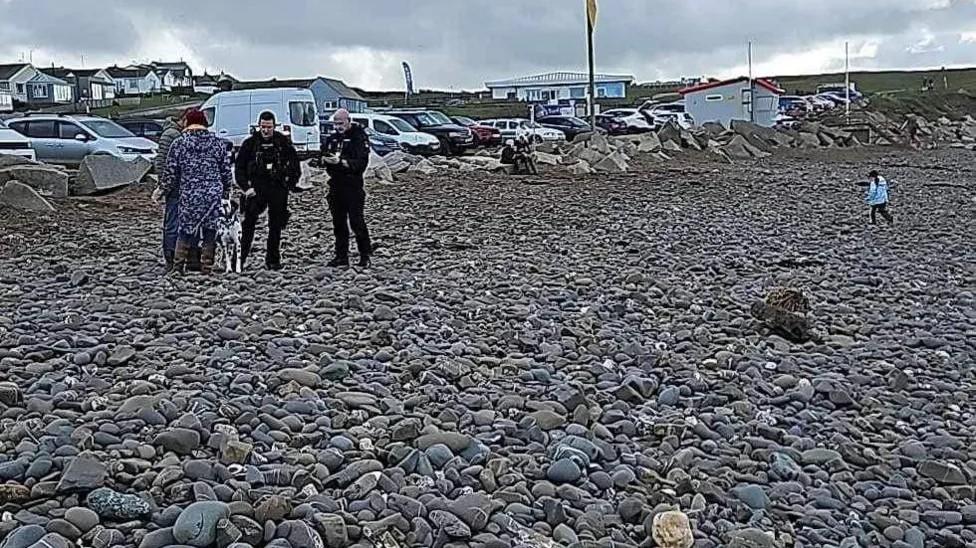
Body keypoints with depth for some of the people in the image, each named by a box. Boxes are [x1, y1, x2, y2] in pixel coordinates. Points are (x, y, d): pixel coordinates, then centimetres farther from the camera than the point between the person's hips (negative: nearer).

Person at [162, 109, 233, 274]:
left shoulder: (178, 144, -1)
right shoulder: (218, 142, 4)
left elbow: (171, 172, 2)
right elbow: (226, 171, 7)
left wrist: (165, 190, 17)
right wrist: (226, 192, 17)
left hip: (189, 195, -1)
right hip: (214, 195, 1)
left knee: (185, 230, 9)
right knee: (210, 231, 8)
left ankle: (178, 266, 8)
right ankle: (206, 267, 11)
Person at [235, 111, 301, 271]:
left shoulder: (283, 142, 4)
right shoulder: (250, 143, 2)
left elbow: (294, 162, 12)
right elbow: (239, 167, 5)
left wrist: (292, 182, 2)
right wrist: (246, 187, -6)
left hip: (278, 188, 1)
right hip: (257, 189, -1)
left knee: (276, 226, 8)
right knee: (249, 223, -9)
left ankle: (273, 260, 17)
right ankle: (240, 258, -6)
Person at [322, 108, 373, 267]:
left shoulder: (359, 136, -7)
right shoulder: (335, 136, 15)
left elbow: (361, 163, -16)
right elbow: (325, 156, 22)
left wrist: (340, 161, -25)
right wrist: (325, 159, -2)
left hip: (353, 186, -7)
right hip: (336, 185, 7)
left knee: (356, 222, -7)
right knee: (338, 223, 9)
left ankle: (365, 256, 3)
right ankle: (341, 256, 16)